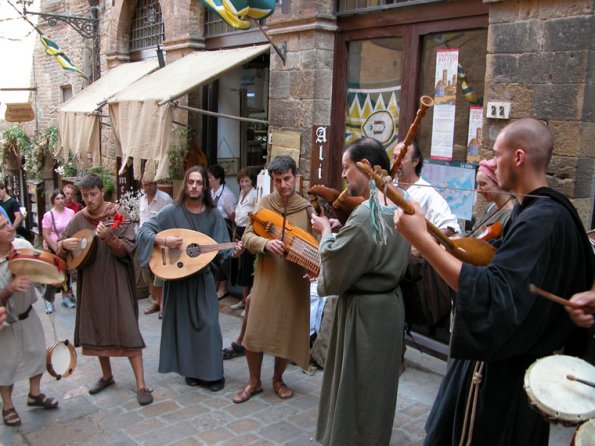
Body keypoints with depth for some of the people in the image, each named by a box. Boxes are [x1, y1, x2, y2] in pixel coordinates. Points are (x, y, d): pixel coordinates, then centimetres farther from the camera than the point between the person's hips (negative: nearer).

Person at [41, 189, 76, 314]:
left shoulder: (70, 212, -3)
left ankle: (66, 297, 27)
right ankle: (49, 301, 11)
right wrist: (56, 249, -15)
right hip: (53, 248, -4)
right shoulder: (49, 215, -13)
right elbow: (46, 235, -14)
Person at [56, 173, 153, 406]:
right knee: (96, 329, 14)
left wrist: (108, 238, -31)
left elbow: (128, 249, -15)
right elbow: (60, 250, 10)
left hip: (117, 282, -5)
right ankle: (107, 376, 33)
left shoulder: (118, 215, -8)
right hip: (91, 283, 5)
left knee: (127, 330, -6)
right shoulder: (78, 219, 5)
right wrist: (65, 244, -12)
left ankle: (141, 385, -1)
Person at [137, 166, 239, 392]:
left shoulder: (214, 215, -1)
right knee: (184, 323, 8)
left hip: (203, 278, 1)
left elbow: (220, 249, 0)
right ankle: (191, 370, 23)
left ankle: (212, 374, 11)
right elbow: (143, 231, -10)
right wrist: (164, 240, -26)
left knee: (208, 324, -1)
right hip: (177, 277, -1)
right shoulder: (172, 211, -7)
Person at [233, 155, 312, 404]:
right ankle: (254, 382, 22)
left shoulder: (307, 208, -2)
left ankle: (278, 379, 33)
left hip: (294, 281, 0)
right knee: (254, 331, 1)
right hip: (266, 278, 0)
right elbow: (247, 237, -4)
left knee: (287, 332, 9)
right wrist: (265, 243, -24)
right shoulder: (264, 204, 0)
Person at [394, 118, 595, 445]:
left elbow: (491, 298, -36)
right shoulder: (542, 209, 5)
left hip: (502, 372, -9)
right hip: (512, 358, 9)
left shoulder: (541, 220, -27)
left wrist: (422, 239, -38)